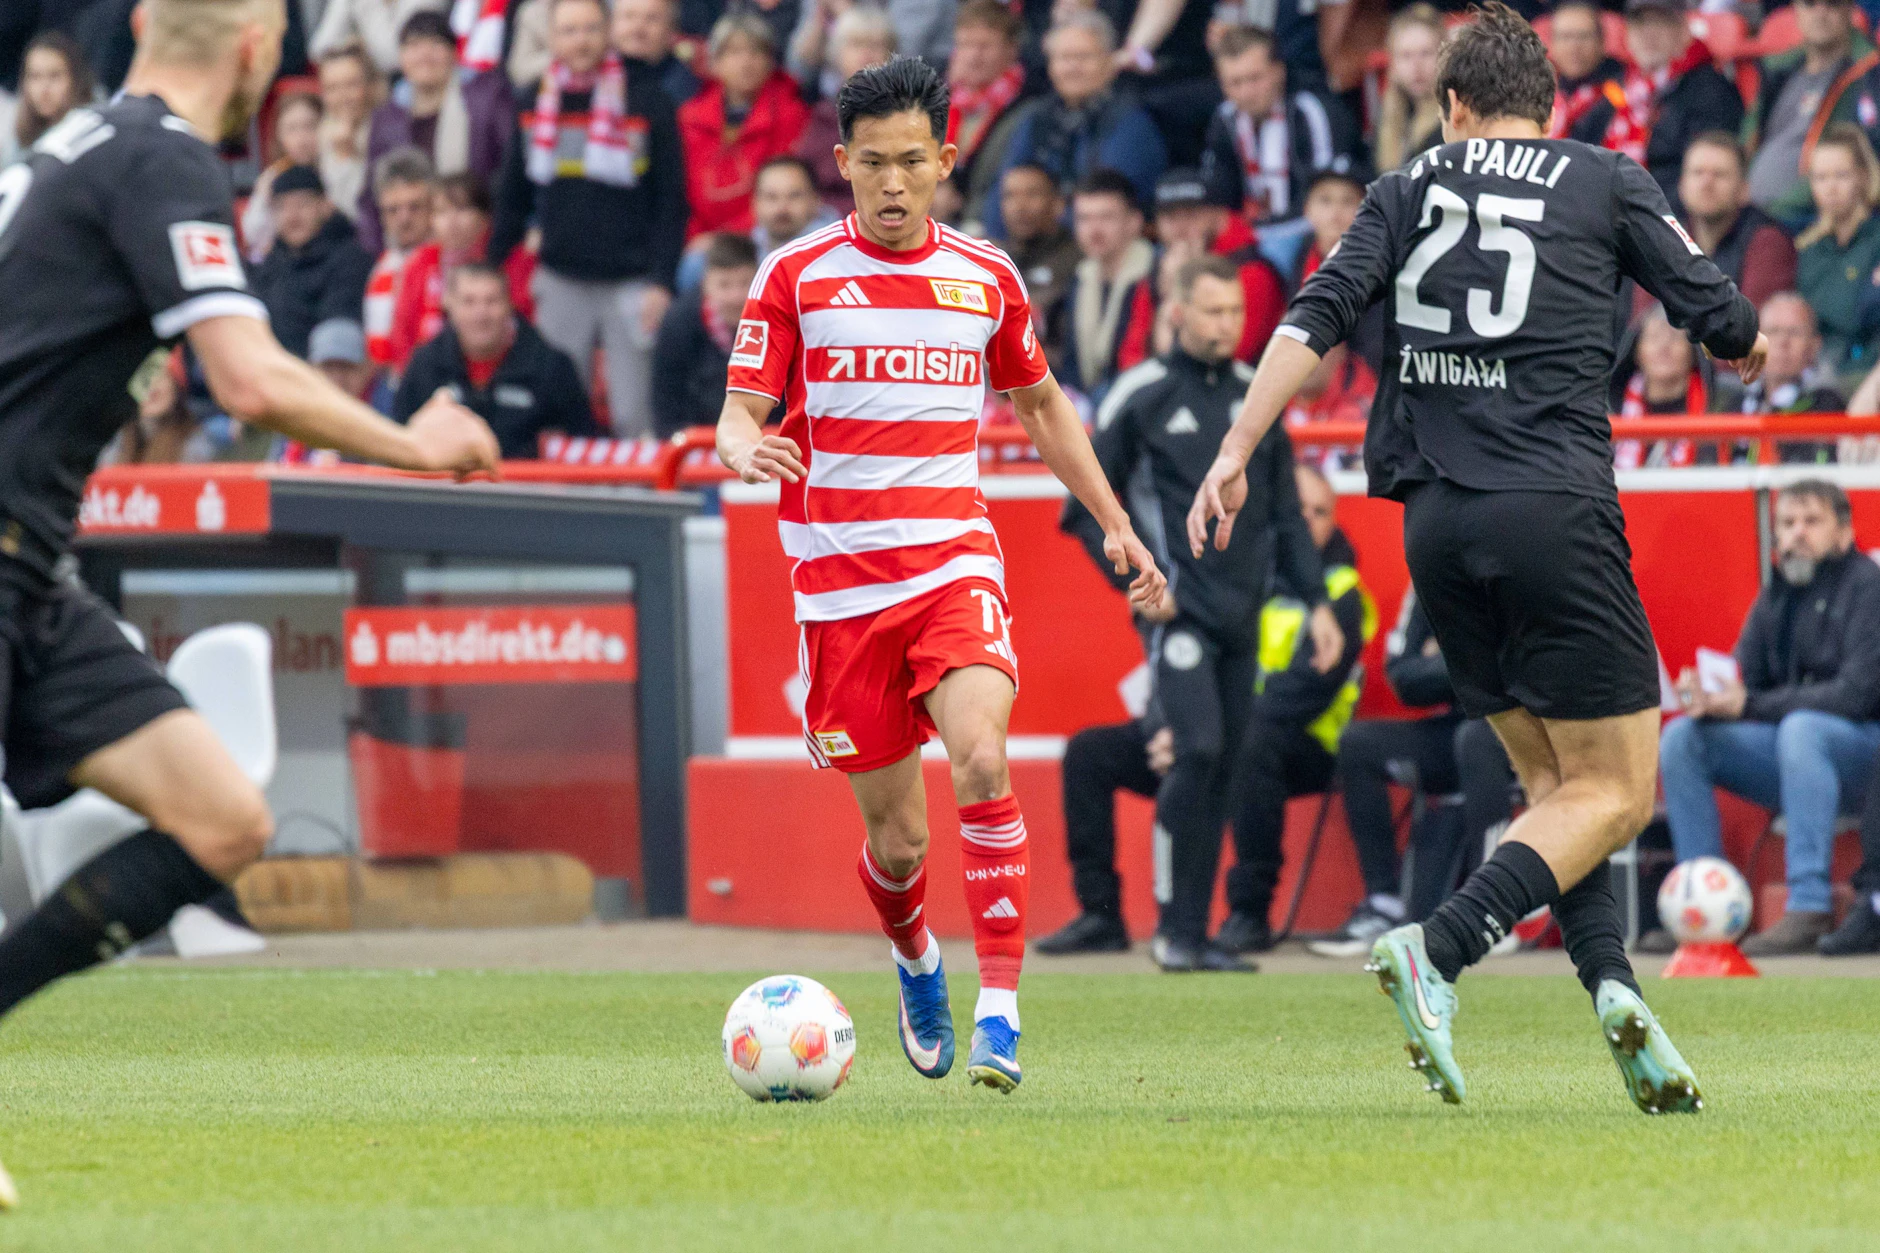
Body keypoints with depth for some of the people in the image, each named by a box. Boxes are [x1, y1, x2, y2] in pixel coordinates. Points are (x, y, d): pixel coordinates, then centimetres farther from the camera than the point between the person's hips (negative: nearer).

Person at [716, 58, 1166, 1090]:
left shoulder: (985, 278, 7)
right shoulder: (796, 277, 1)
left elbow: (1042, 404, 23)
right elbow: (738, 417, -1)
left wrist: (1116, 526, 19)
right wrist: (744, 451, -25)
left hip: (954, 565, 1)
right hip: (838, 581, -1)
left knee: (981, 761, -27)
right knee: (897, 841, 3)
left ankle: (999, 1013, -23)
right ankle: (917, 964, 38)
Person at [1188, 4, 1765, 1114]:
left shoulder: (1410, 189, 13)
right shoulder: (1606, 181, 6)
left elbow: (1318, 315, 0)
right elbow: (1719, 315, 6)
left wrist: (1236, 454, -1)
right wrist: (1749, 344, 30)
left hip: (1437, 520, 4)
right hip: (1556, 510, -4)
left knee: (1554, 781, 15)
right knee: (1615, 793, 0)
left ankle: (1609, 977, -7)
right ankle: (1438, 951, -20)